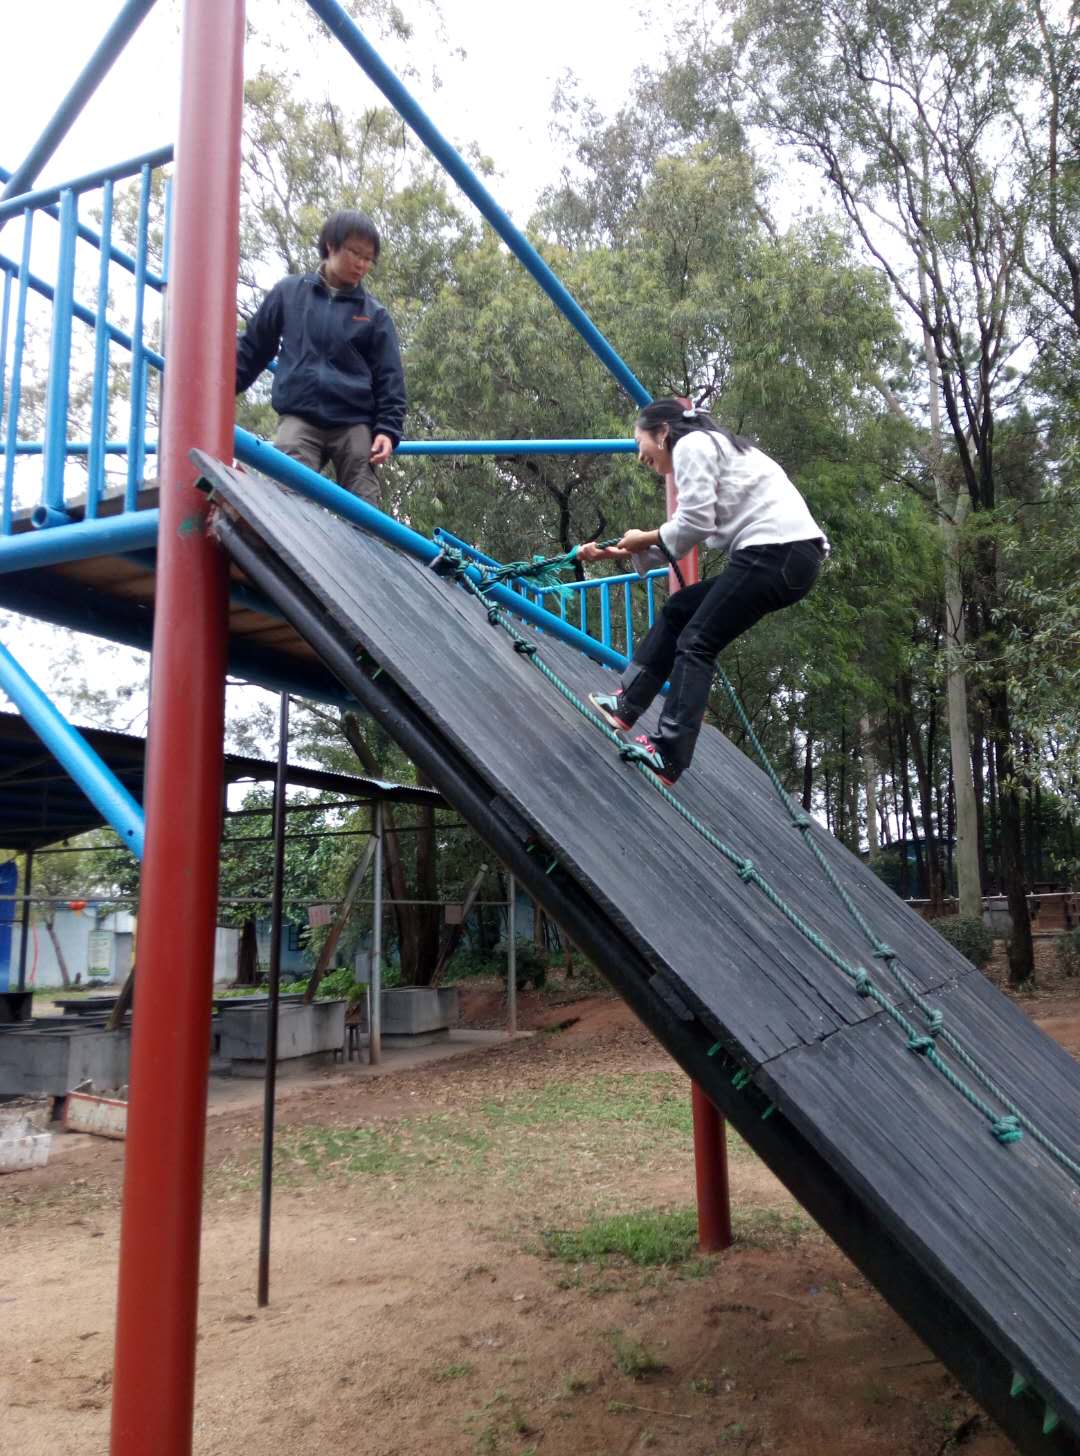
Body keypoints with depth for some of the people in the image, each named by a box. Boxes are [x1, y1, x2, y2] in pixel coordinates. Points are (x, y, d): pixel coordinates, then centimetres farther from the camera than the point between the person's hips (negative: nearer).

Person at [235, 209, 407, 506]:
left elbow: (389, 379, 8)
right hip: (298, 418, 0)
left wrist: (388, 429, -5)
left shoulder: (374, 314, 9)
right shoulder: (288, 292, 10)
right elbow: (252, 348, 18)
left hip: (355, 425, 1)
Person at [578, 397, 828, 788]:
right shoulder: (709, 446, 29)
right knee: (678, 610, 15)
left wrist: (646, 538, 5)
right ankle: (628, 705, 14)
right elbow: (679, 544, 22)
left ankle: (669, 756, -11)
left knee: (696, 644, -8)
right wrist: (616, 554, 16)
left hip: (777, 551, -10)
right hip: (786, 555, 10)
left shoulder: (691, 444, -1)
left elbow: (695, 523, -12)